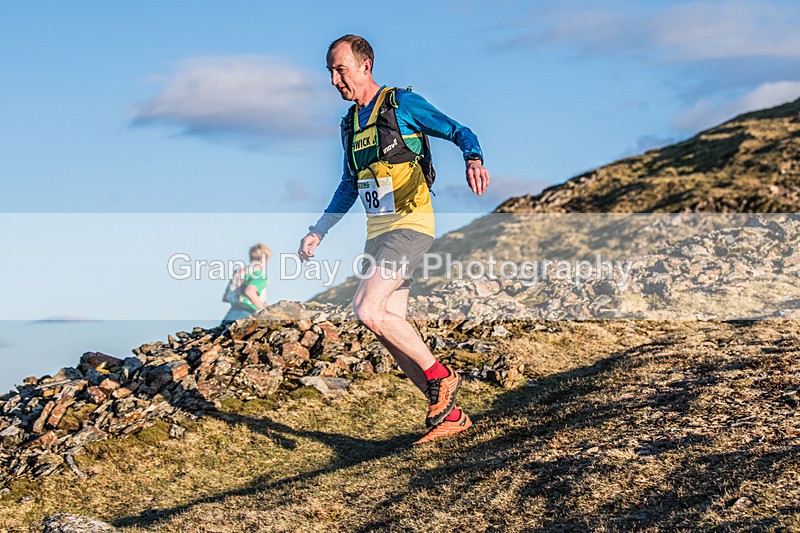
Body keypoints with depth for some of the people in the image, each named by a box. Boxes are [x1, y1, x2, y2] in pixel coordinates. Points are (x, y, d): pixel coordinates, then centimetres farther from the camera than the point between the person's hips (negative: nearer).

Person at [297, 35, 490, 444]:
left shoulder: (402, 104, -4)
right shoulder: (350, 123, 18)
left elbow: (459, 132, -11)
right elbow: (348, 187, 26)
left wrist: (473, 159, -33)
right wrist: (317, 232, 21)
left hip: (409, 224, -8)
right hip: (377, 232, 8)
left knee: (367, 311, -21)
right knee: (390, 328, 2)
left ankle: (440, 377, -5)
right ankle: (448, 414, 10)